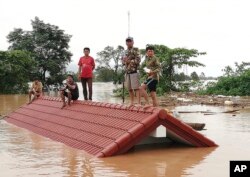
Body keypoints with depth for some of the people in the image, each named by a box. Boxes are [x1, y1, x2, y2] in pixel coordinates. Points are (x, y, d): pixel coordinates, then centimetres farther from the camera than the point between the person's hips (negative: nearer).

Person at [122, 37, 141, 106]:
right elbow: (123, 61, 21)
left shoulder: (135, 50, -3)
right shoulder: (126, 51, 17)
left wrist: (129, 61, -14)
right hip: (127, 72, 7)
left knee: (136, 88, -10)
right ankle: (132, 102, 17)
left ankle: (139, 102, -10)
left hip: (134, 71, -7)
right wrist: (124, 60, -1)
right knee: (129, 88, 9)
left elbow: (138, 60, -13)